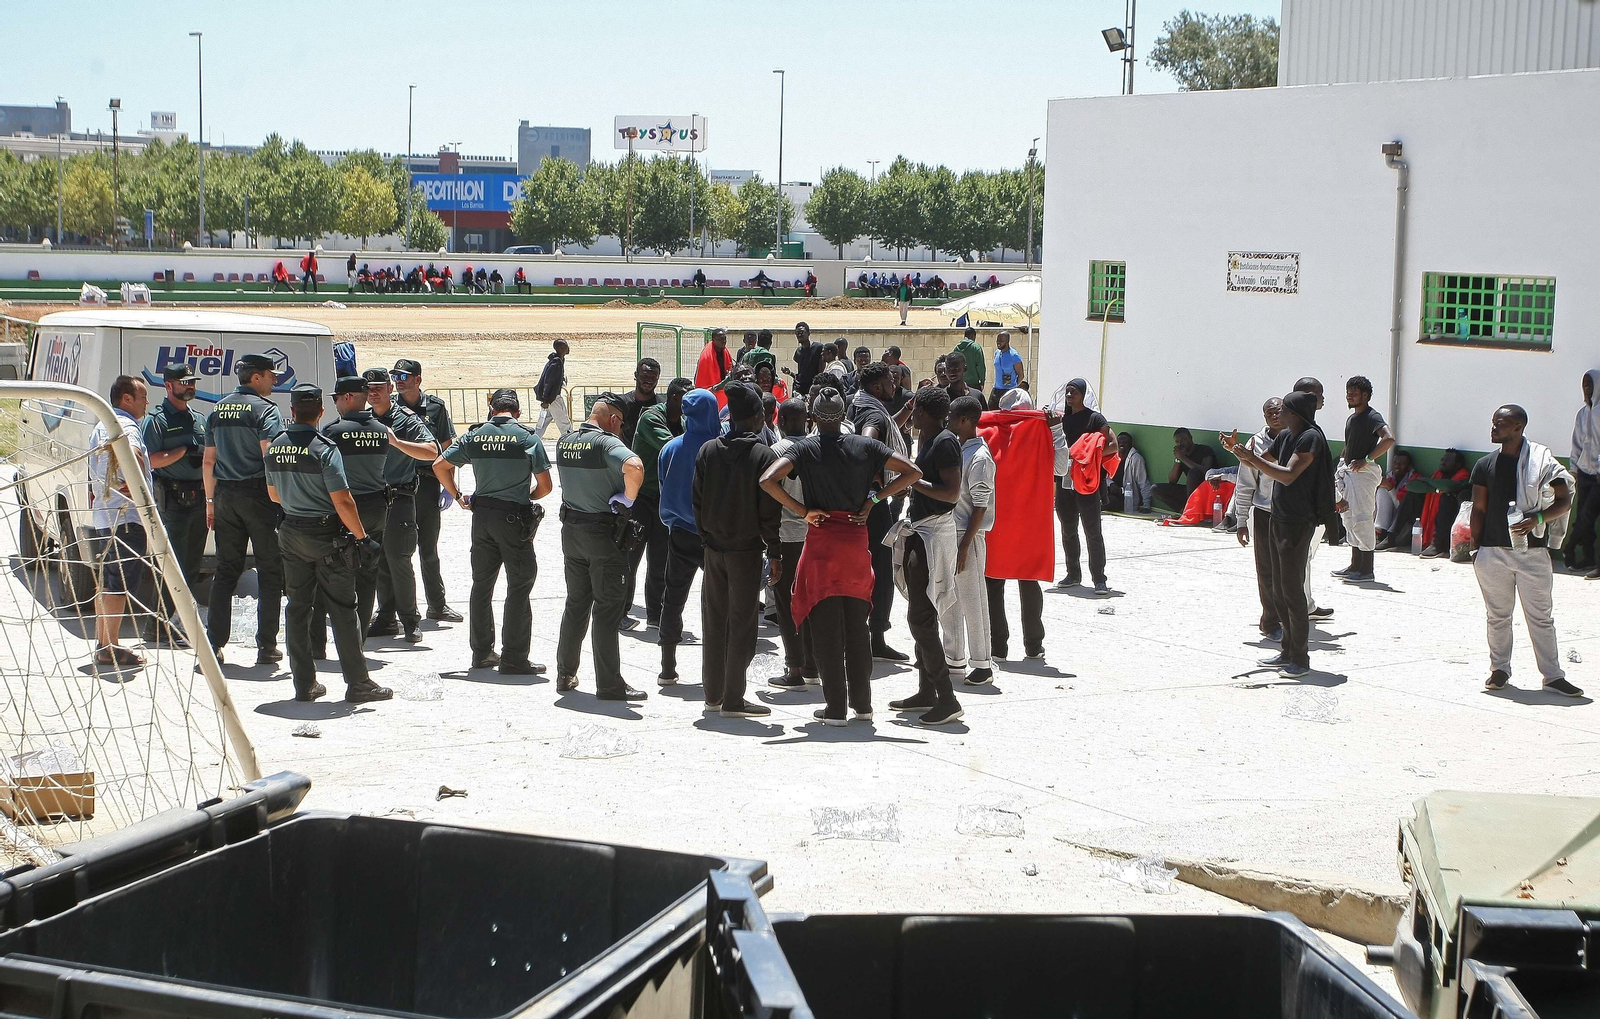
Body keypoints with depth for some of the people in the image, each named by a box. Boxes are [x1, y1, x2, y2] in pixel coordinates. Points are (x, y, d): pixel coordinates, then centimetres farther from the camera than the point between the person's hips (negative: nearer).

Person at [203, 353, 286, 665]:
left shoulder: (218, 410, 13)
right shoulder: (265, 409, -9)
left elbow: (208, 461, 16)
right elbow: (270, 456, -20)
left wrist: (211, 501, 21)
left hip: (225, 495, 6)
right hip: (258, 494, -6)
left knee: (225, 571, 10)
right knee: (270, 572, 1)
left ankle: (214, 643, 7)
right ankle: (266, 646, 0)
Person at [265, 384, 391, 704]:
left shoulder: (275, 448, 2)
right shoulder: (324, 449, -17)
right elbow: (342, 501, -19)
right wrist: (361, 536, -9)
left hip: (291, 531, 6)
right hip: (326, 534, -6)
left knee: (298, 608, 11)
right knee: (342, 609, 0)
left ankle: (304, 683, 14)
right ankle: (357, 683, 3)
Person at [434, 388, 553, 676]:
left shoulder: (474, 436, 3)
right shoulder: (527, 438, -7)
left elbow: (440, 465, 5)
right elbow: (545, 486, -7)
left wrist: (458, 497, 13)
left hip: (482, 515, 4)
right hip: (514, 517, -4)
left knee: (481, 585, 15)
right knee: (519, 587, 1)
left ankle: (482, 652, 21)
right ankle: (513, 659, -1)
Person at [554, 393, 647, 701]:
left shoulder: (564, 442, 5)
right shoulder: (606, 443, -18)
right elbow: (634, 467, -36)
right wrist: (629, 499, -21)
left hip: (571, 530, 7)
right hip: (605, 533, -7)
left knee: (576, 604, 18)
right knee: (607, 608, -1)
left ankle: (565, 675, 24)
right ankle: (609, 684, 0)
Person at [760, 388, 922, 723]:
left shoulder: (803, 448, -4)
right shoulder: (864, 446, 3)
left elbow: (768, 480, -20)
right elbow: (912, 472, 1)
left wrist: (803, 511, -11)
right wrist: (874, 498, 1)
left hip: (821, 541, -3)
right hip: (857, 542, 3)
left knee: (826, 629, 3)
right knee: (857, 626, 13)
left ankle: (835, 708, 3)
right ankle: (862, 704, 17)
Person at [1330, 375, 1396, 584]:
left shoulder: (1372, 417, -12)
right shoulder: (1351, 419, 18)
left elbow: (1389, 439, -27)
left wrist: (1367, 460, -26)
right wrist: (1342, 464, 17)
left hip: (1364, 473, -10)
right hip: (1348, 472, 10)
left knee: (1362, 519, -11)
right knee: (1350, 519, 13)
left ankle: (1366, 570, -9)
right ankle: (1355, 566, 20)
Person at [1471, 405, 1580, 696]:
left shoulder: (1541, 462, -2)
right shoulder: (1485, 465, 5)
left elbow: (1564, 501, -1)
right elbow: (1479, 509, 9)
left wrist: (1538, 519, -17)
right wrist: (1475, 547, 4)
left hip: (1532, 550, -2)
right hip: (1493, 551, 2)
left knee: (1541, 616, 1)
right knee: (1498, 615, 9)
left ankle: (1553, 675, 6)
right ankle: (1499, 669, 21)